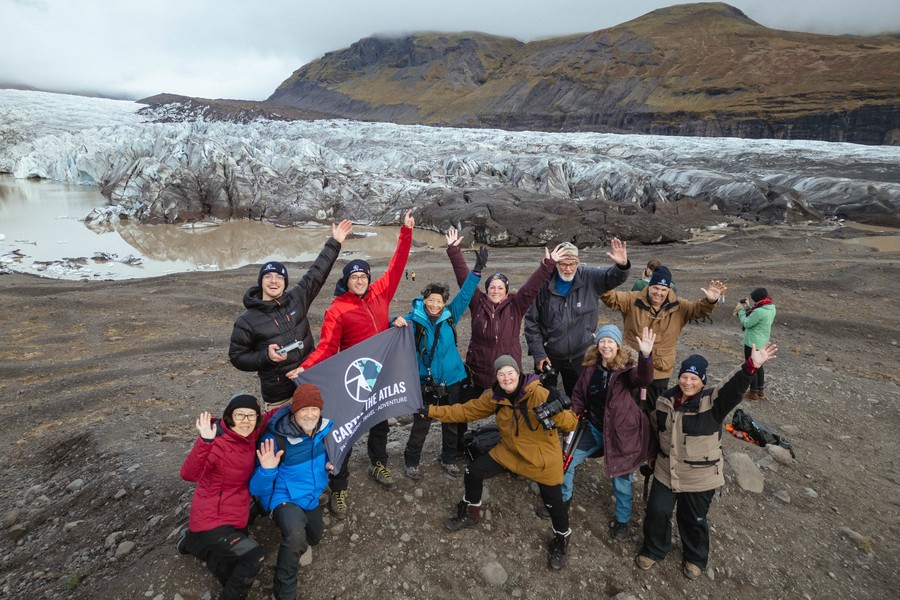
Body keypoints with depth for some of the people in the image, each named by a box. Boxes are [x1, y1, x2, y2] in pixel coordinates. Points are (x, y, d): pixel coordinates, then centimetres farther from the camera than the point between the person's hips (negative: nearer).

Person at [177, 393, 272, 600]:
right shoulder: (218, 443, -27)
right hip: (212, 520, -8)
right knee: (254, 556, -20)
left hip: (235, 516, 8)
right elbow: (188, 475, -41)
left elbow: (267, 420, 13)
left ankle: (192, 540, 35)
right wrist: (205, 441, -55)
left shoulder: (248, 435, -6)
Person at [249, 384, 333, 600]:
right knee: (296, 536, -36)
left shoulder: (324, 429, -12)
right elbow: (258, 489, -20)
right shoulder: (276, 439, -26)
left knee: (314, 537, 26)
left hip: (312, 497, 6)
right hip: (285, 498, -6)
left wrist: (329, 464, -7)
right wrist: (267, 470, -40)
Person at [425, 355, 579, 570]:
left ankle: (560, 542, 37)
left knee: (553, 502, 3)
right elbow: (465, 411, -3)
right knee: (473, 472, 4)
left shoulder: (539, 394, -26)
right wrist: (433, 411, -9)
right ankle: (470, 513, 33)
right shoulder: (494, 397, -10)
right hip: (509, 452, 5)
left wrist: (556, 411, -47)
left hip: (542, 457, -4)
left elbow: (571, 423, -25)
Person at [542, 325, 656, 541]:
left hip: (619, 432, -4)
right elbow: (579, 395, 6)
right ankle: (563, 499, 35)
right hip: (593, 427, 4)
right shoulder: (591, 366, -2)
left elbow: (643, 379, -37)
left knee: (620, 477, 8)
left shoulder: (628, 366, -15)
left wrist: (645, 356, -55)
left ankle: (622, 519, 35)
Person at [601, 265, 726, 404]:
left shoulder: (678, 306, -4)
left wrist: (710, 300, -32)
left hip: (660, 371, 2)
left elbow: (698, 309, -9)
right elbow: (612, 298, -18)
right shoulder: (633, 300, -10)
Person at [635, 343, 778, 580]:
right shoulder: (666, 400, -4)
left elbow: (734, 388, -38)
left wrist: (751, 366, -55)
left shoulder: (712, 401, -17)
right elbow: (655, 428, 12)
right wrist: (652, 458, 18)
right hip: (666, 472, 3)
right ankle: (653, 550, 38)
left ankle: (696, 558, 44)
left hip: (700, 478, -3)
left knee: (694, 520, 15)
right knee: (657, 512, 10)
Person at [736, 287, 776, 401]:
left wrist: (741, 311, -5)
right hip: (762, 342, 9)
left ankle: (753, 393, 17)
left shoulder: (759, 311, -29)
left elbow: (746, 323, -17)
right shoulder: (771, 308, 1)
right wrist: (748, 307, 6)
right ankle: (761, 390, 34)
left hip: (753, 343, -9)